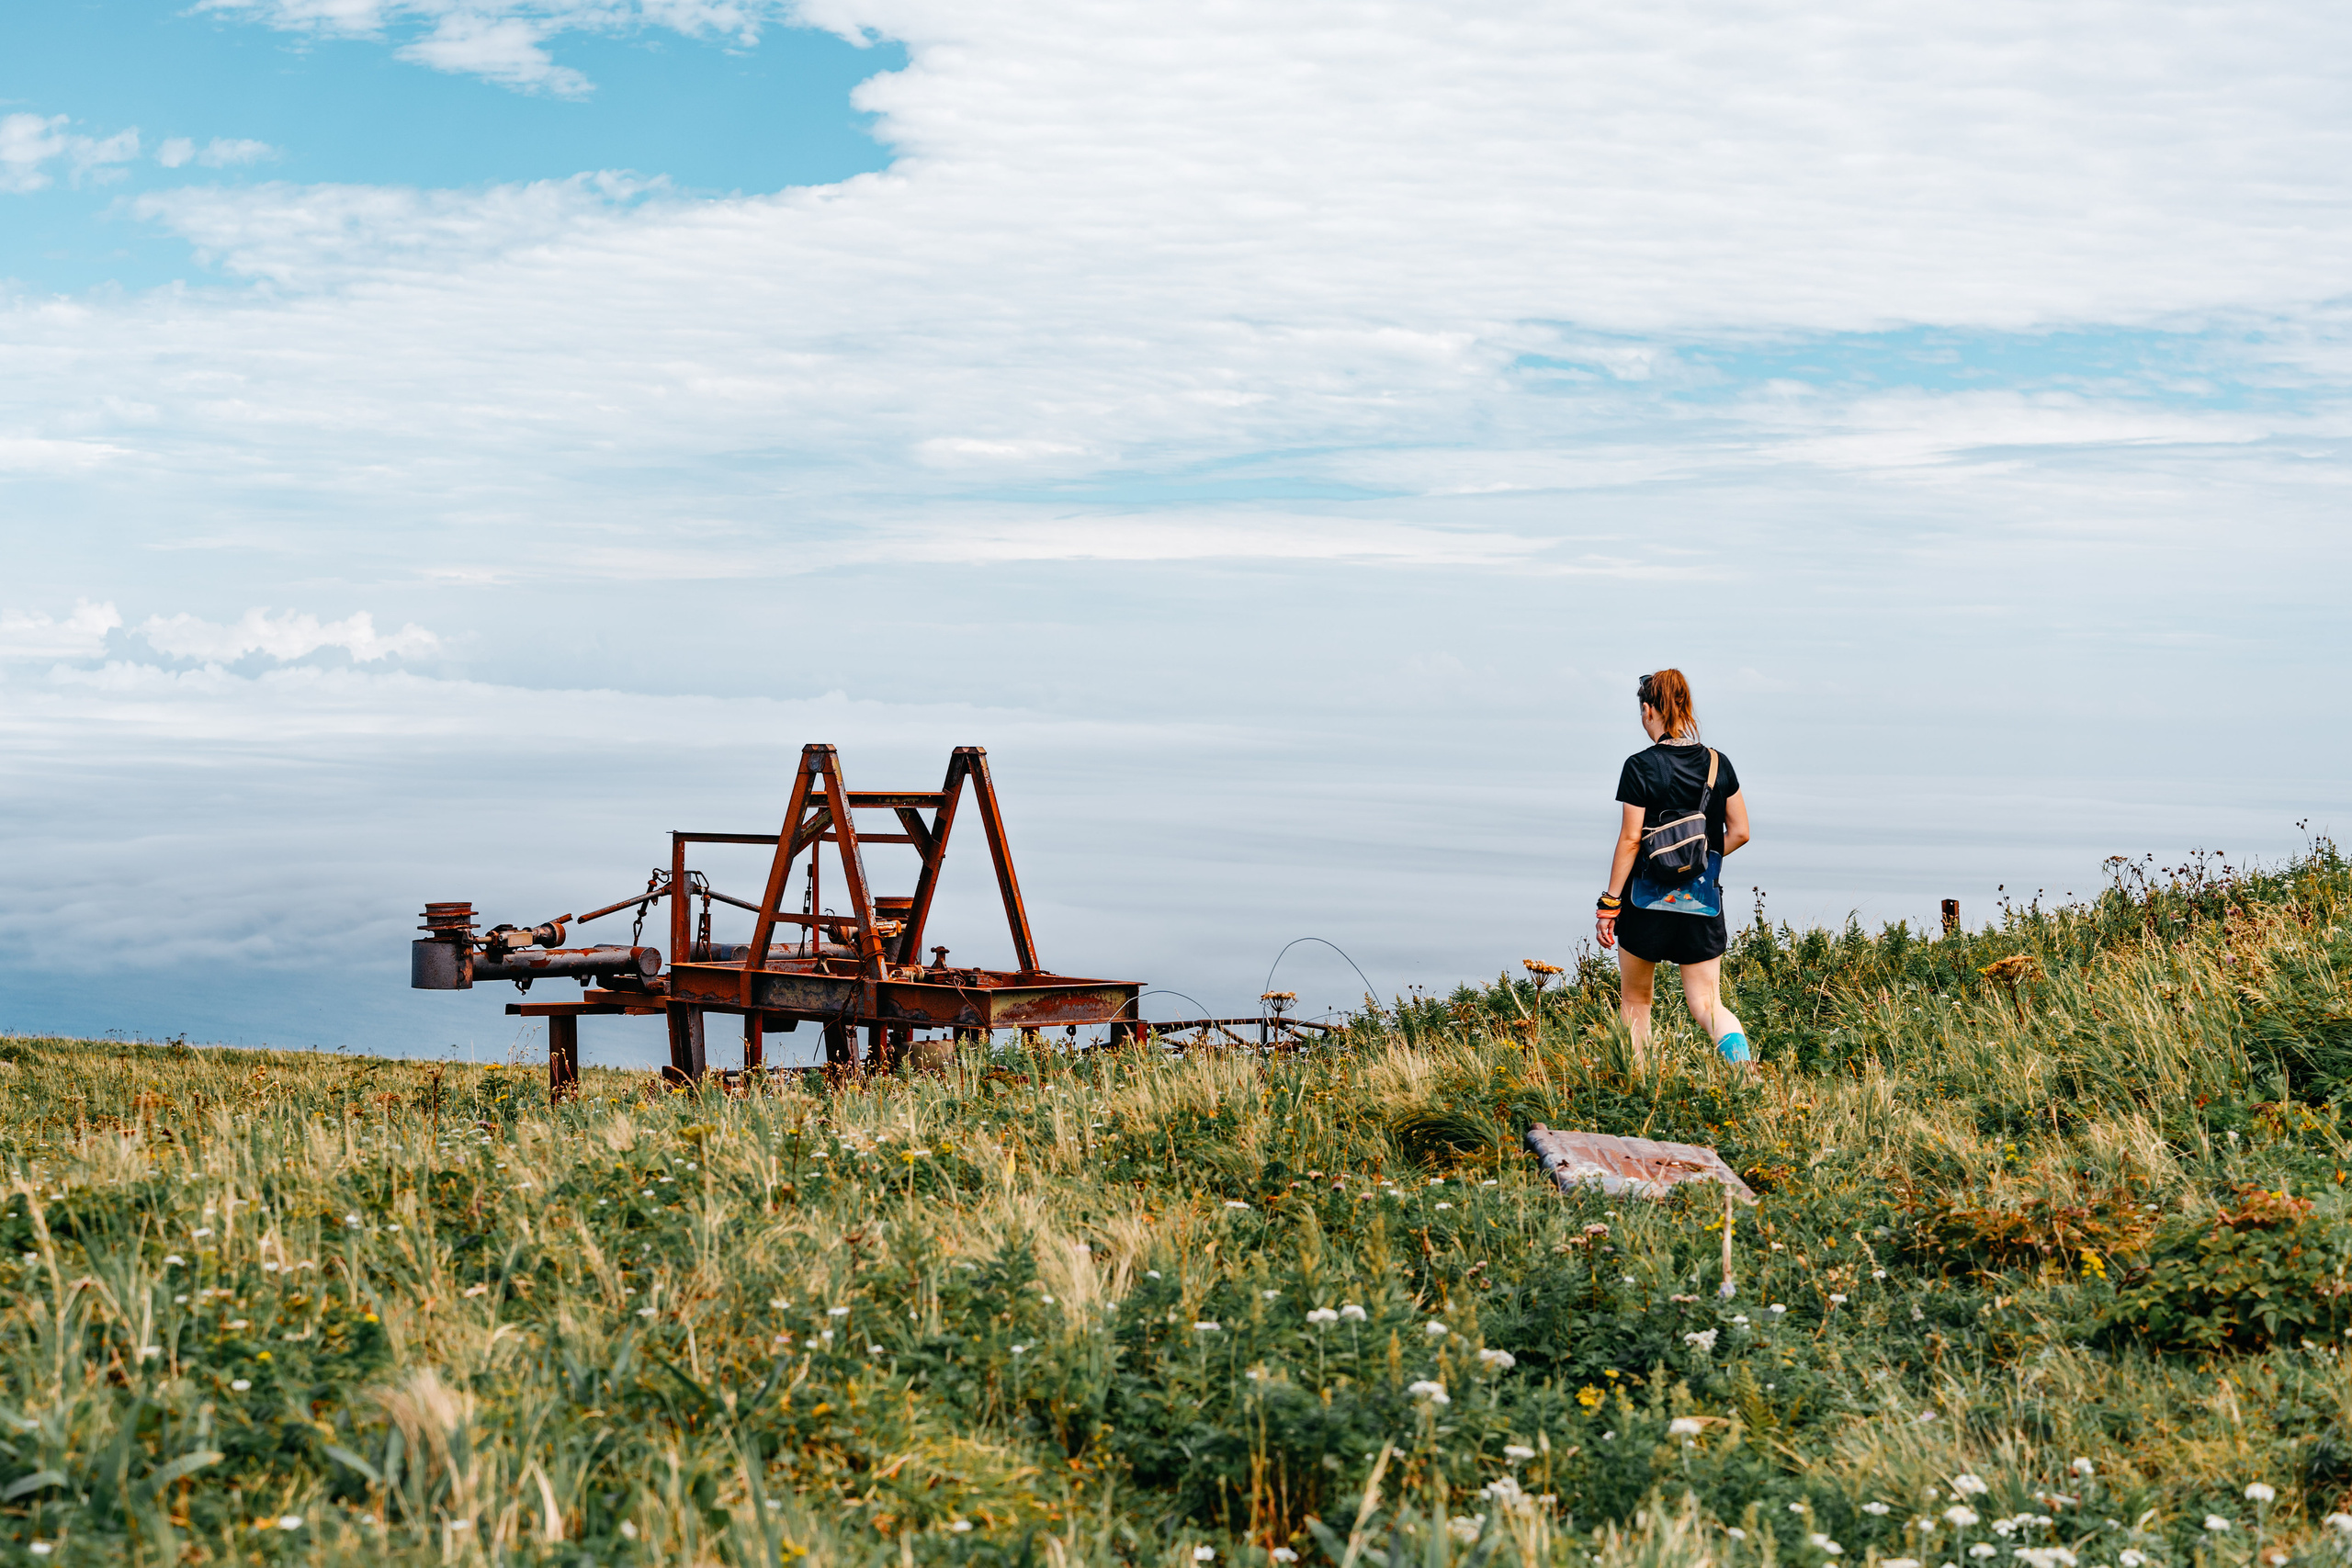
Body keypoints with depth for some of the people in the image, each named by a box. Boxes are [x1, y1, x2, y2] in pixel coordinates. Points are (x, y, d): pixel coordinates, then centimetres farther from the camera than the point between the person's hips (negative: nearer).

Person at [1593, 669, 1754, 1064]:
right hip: (1703, 901, 3)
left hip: (1648, 899, -3)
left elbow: (1630, 838, -11)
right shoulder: (1718, 764, 3)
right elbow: (1739, 832, 7)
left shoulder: (1641, 767, -10)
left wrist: (1609, 902, -5)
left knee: (1635, 1000, 15)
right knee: (1706, 1004, 4)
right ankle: (1738, 1053, -24)